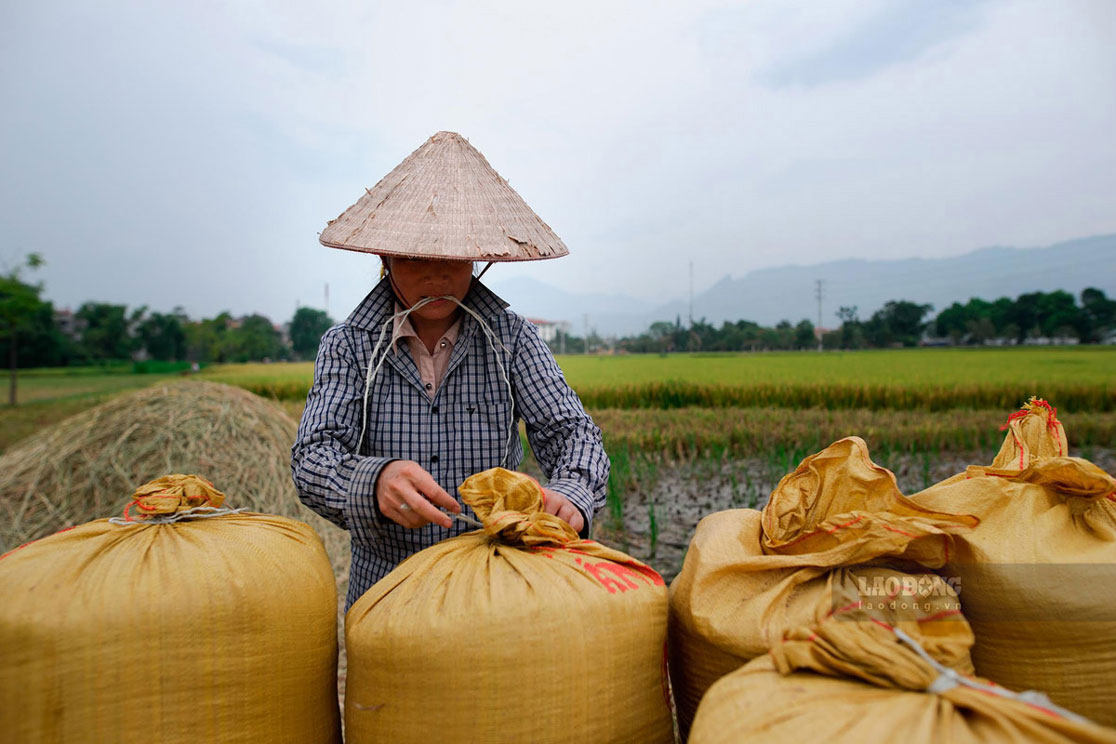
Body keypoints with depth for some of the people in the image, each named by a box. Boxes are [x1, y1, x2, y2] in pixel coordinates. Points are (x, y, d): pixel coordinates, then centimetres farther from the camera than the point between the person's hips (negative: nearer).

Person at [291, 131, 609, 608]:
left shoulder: (513, 339, 2)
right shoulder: (347, 346, 1)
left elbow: (569, 429, -3)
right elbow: (314, 457, -9)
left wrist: (570, 497, -26)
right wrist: (375, 482, -32)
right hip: (386, 587, 1)